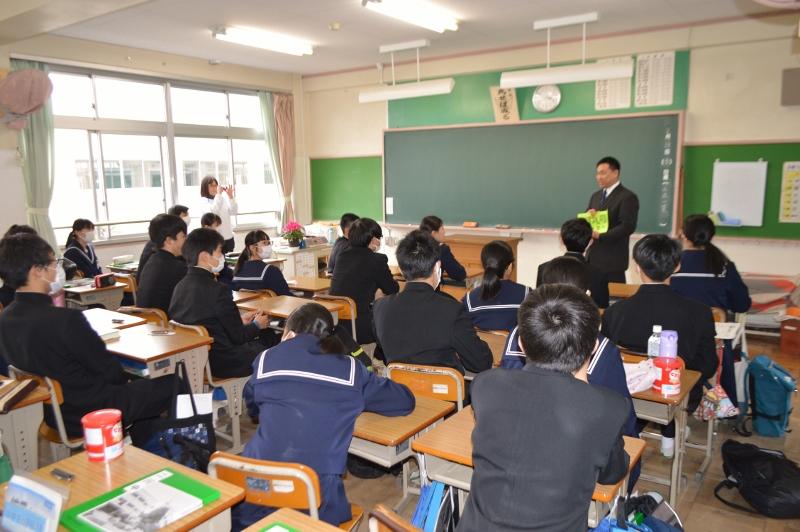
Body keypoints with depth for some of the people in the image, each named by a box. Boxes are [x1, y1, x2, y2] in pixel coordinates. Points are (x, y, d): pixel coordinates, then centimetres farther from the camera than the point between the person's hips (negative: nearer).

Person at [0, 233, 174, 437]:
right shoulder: (65, 319, -30)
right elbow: (110, 371, -17)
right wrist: (125, 379, 2)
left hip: (54, 412, 9)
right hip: (91, 414, -9)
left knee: (141, 383, 27)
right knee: (172, 383, 6)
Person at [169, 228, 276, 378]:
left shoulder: (181, 286, 0)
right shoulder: (217, 290, -24)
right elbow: (238, 337, -16)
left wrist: (238, 320, 14)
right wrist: (257, 325, 3)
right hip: (222, 363, -8)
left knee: (268, 335, 20)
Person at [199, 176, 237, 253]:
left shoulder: (223, 198, 8)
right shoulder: (203, 201, -4)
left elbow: (234, 211, 0)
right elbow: (212, 212, -22)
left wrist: (231, 196, -12)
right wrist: (218, 195, -22)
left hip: (228, 237, 5)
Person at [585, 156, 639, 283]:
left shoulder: (628, 197, -9)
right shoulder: (596, 196, 16)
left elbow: (628, 226, -18)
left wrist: (600, 235, -21)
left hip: (613, 259, -7)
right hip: (593, 256, 7)